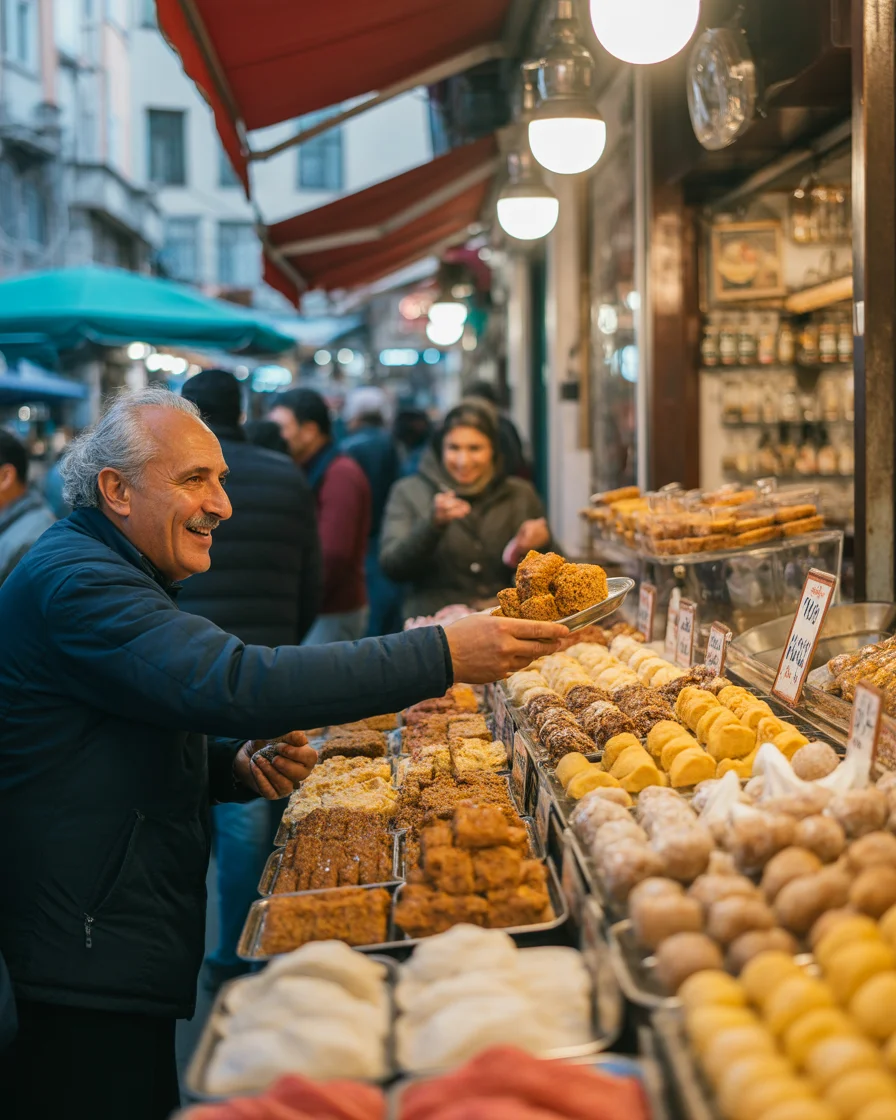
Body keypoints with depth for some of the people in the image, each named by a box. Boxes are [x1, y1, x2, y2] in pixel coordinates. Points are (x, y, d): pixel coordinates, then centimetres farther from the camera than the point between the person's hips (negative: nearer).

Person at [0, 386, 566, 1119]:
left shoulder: (116, 576, 17)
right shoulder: (74, 582, -18)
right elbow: (234, 685, -31)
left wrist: (238, 765, 2)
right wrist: (443, 655, -31)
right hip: (89, 970, -10)